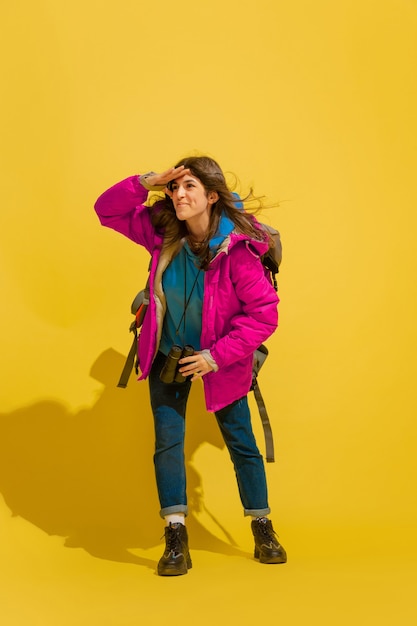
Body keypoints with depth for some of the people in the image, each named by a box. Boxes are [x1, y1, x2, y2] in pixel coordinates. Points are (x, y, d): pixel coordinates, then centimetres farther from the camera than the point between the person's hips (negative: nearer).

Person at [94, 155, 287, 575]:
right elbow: (108, 209, -3)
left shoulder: (237, 250, -24)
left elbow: (264, 314, -21)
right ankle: (176, 540, 6)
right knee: (167, 440, -2)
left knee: (241, 442, 8)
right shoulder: (163, 232, -11)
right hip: (168, 355, 3)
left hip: (219, 362, -3)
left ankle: (263, 530, 25)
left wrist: (217, 356, -24)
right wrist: (148, 183, -20)